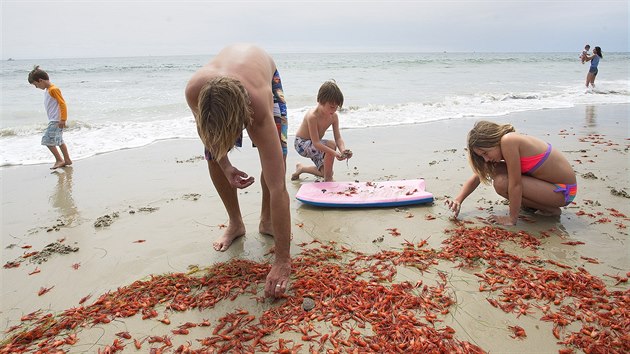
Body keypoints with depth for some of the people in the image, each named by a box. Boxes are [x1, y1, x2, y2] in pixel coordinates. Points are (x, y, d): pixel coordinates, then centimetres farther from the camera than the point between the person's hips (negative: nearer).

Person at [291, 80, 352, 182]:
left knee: (327, 172, 12)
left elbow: (338, 138, -14)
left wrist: (343, 149, -36)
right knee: (331, 145, -31)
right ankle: (327, 180, -18)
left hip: (314, 146, 8)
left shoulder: (334, 116, -13)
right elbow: (316, 143, -36)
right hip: (301, 144, -8)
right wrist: (335, 153, -47)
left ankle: (301, 168, 35)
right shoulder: (312, 116, -34)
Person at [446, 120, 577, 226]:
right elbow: (477, 177, 8)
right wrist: (458, 200, -3)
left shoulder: (508, 141, -25)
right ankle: (532, 204, 14)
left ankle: (550, 209, -3)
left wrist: (512, 218, -16)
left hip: (563, 190, -9)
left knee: (501, 183, -22)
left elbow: (515, 184, -24)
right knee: (495, 170, 1)